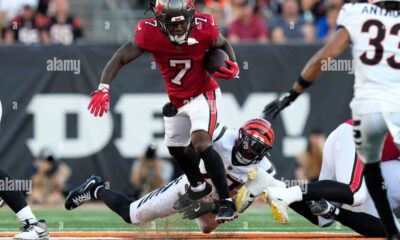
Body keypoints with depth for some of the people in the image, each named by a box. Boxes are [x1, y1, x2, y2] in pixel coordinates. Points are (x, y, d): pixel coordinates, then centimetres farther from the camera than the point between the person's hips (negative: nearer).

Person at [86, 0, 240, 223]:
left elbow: (223, 44, -2)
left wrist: (233, 66, -21)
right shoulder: (149, 33, -25)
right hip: (178, 100, 5)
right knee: (176, 147, 22)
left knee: (201, 142, -26)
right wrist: (103, 88, -32)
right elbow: (120, 59, -19)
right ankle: (198, 186, 52)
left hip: (203, 95, -5)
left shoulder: (204, 28, -25)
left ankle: (227, 203, -21)